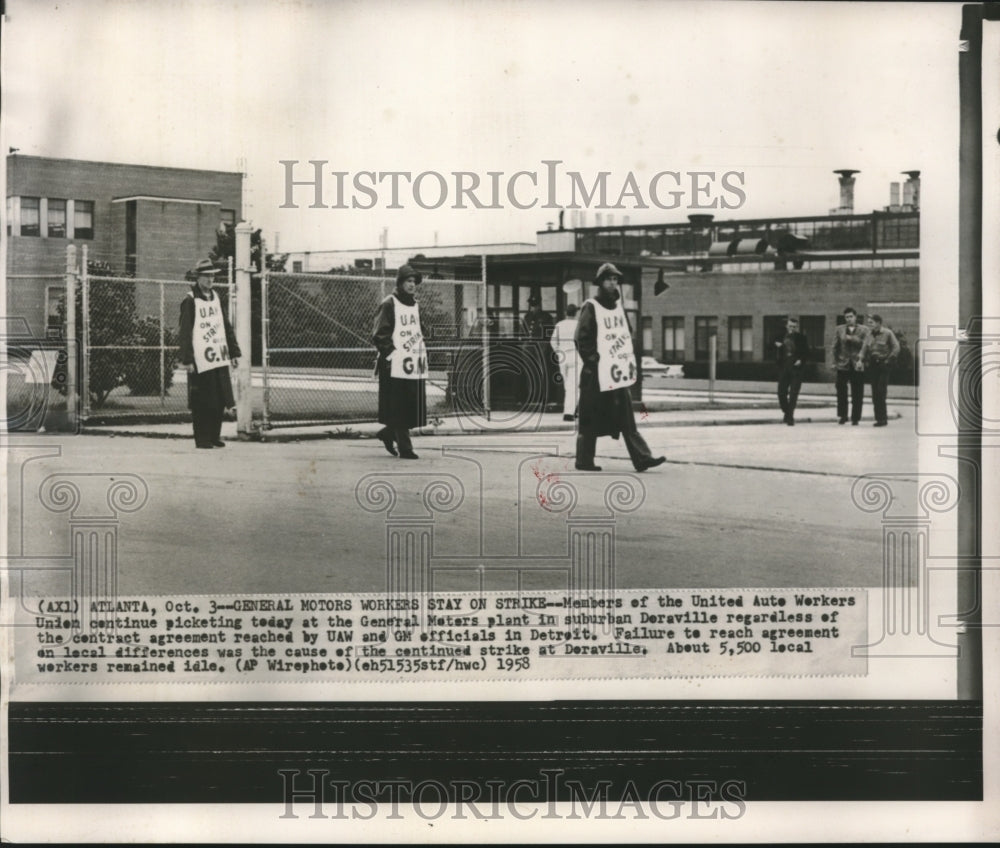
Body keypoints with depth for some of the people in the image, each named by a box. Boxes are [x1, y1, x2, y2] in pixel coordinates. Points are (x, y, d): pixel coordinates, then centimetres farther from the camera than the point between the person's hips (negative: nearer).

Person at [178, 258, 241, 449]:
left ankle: (214, 436, 18)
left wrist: (234, 352, 15)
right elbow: (185, 332, -9)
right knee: (202, 403, -3)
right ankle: (202, 439, 5)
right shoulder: (190, 300, -6)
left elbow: (226, 327, 18)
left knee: (220, 401, 7)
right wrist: (187, 359, -14)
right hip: (200, 360, -6)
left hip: (219, 358, 6)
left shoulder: (216, 297, 15)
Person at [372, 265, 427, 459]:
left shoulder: (415, 305, 17)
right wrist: (392, 353, -15)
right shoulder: (389, 305, -6)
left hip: (415, 366, 8)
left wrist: (422, 352, 16)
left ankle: (388, 433, 27)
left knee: (416, 407, 7)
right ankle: (405, 448, 1)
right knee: (399, 408, -5)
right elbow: (379, 335, -9)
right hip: (395, 367, -8)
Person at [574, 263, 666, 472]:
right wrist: (593, 361, -16)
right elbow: (582, 339, -11)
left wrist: (631, 361, 13)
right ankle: (584, 461, 9)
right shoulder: (591, 308, -7)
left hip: (618, 373, 7)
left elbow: (628, 335, 22)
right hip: (596, 375, -7)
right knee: (591, 420, 0)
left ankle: (641, 458, -2)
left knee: (626, 419, 2)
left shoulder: (618, 307, 15)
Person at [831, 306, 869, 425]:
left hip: (857, 365, -1)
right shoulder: (839, 329, 9)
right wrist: (834, 362, 2)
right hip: (842, 365, 1)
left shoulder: (863, 330, 5)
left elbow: (864, 346, -3)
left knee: (857, 394, 1)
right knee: (841, 392, 1)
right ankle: (842, 416, 10)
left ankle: (855, 418, 8)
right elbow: (835, 346, 7)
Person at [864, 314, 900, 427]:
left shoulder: (887, 333, -6)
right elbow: (867, 348, 19)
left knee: (881, 392, -10)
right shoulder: (869, 334, 9)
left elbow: (896, 348, -6)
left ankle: (883, 419, -5)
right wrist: (866, 360, 7)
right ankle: (879, 418, 7)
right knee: (874, 392, 2)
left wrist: (888, 361, -10)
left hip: (883, 364, -5)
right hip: (873, 365, 5)